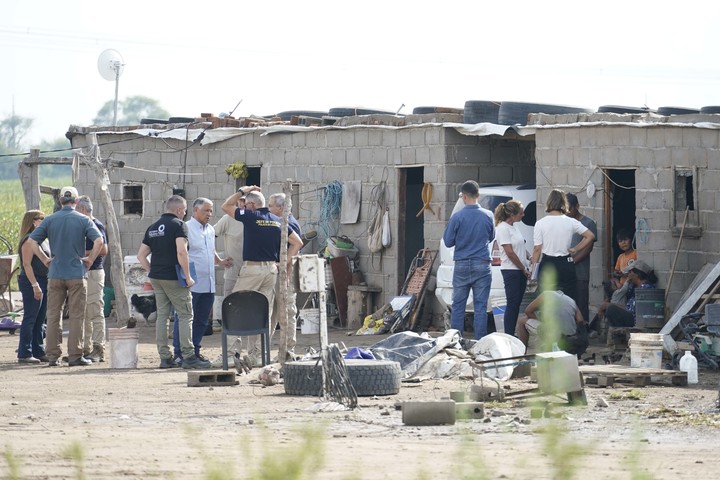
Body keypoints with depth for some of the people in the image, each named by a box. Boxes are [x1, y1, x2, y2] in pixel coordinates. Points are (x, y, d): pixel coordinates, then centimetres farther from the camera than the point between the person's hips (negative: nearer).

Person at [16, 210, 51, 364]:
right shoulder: (29, 240, -12)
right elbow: (27, 264, -18)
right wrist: (35, 285, -23)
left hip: (43, 282, 9)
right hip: (31, 282, -9)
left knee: (40, 320, 11)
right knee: (30, 319, -8)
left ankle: (38, 351, 16)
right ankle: (24, 354, -7)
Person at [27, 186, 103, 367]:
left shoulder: (50, 220, 4)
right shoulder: (83, 220, -3)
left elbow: (32, 240, -2)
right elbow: (99, 240, -15)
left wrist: (46, 259, 4)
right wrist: (90, 260, -3)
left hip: (55, 274, 2)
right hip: (77, 273, -2)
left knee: (53, 315, 8)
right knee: (76, 316, 2)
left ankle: (53, 355, 7)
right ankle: (75, 356, -1)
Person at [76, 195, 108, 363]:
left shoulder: (97, 226, -10)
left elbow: (103, 250, -18)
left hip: (94, 272, -10)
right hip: (82, 273, 10)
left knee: (96, 313, -9)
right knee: (84, 314, 11)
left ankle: (98, 350, -10)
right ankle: (86, 349, 15)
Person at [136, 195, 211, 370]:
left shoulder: (153, 227, 13)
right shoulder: (178, 225, -9)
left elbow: (141, 254, 14)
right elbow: (181, 252, -21)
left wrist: (151, 271, 15)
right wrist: (188, 276, -15)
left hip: (156, 277, 7)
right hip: (173, 277, -7)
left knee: (162, 316, 9)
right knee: (185, 316, -3)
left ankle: (165, 357, 9)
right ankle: (188, 356, -9)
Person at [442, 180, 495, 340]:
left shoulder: (457, 217, -9)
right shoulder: (488, 216, -2)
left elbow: (448, 241, 0)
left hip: (462, 266, -1)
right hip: (482, 265, 1)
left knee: (458, 305, 7)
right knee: (480, 305, 2)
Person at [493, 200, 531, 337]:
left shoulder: (514, 227, 14)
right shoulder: (503, 228, -13)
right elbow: (510, 253, -16)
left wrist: (530, 260, 5)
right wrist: (524, 269, -11)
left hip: (521, 270, 9)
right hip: (511, 270, -9)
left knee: (517, 304, 9)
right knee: (512, 304, -8)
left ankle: (512, 335, 12)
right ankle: (509, 336, -6)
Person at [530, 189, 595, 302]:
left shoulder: (540, 223, -5)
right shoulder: (571, 222, -1)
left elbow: (537, 249, -5)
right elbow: (590, 236, 0)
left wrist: (533, 267, 4)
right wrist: (576, 249, 8)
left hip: (547, 265, -1)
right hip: (566, 265, 1)